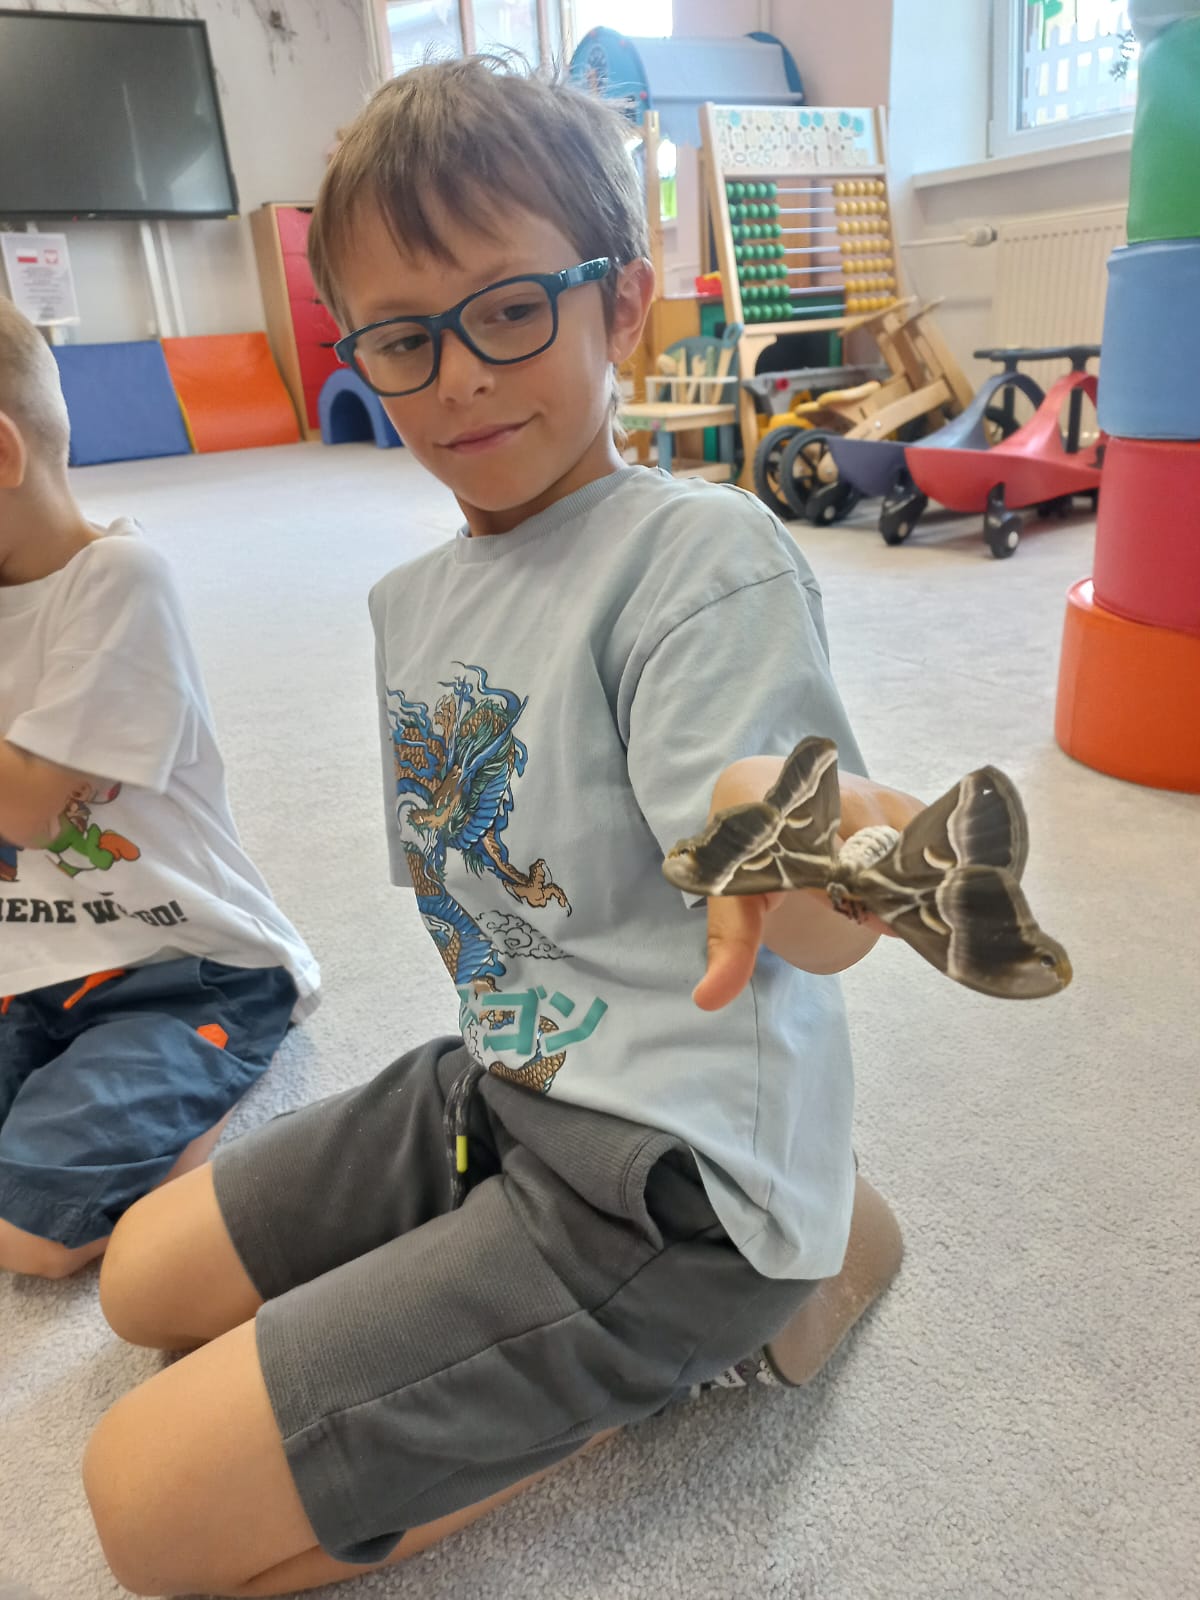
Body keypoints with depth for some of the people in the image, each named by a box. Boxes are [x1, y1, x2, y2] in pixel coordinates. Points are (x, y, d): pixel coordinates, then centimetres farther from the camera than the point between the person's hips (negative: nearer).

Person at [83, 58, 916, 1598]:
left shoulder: (703, 557, -19)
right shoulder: (411, 600, 7)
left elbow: (818, 935, -27)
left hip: (667, 1167, -8)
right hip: (496, 1082, 9)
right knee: (145, 1280, 22)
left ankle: (747, 1301, 0)